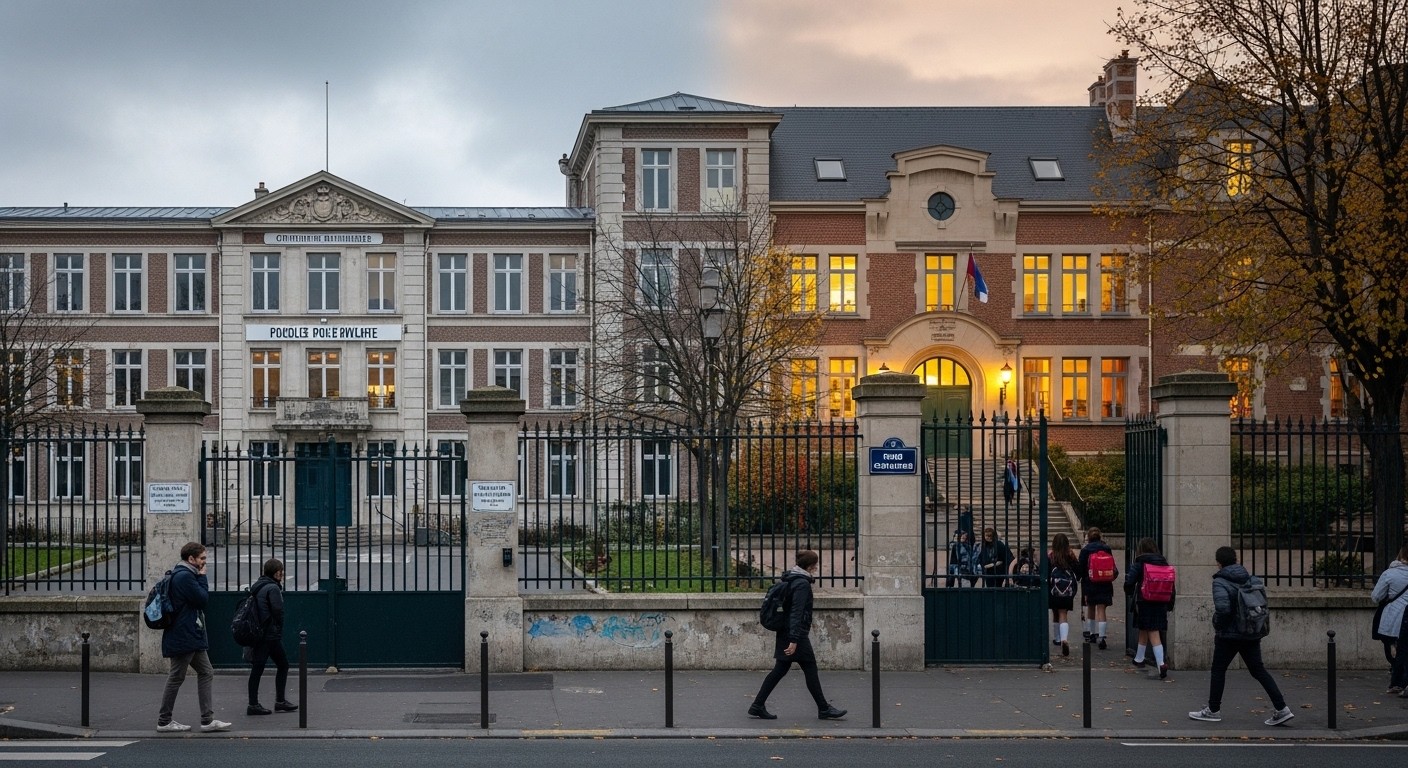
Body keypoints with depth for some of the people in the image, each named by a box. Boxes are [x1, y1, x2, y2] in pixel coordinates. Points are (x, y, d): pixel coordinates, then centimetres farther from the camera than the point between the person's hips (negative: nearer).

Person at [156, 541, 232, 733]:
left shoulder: (185, 575, 17)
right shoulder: (185, 576, -17)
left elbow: (200, 599, 20)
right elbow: (202, 599, -16)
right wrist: (202, 578, -7)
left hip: (193, 637, 11)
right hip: (184, 638, -11)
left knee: (206, 673, 8)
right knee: (176, 678, -1)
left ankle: (208, 719, 7)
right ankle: (164, 721, 9)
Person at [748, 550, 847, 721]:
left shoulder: (790, 580, 13)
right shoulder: (802, 584, -16)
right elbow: (797, 613, -22)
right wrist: (794, 640, -25)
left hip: (784, 634, 9)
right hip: (796, 634, -9)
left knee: (780, 669, 11)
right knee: (810, 670, 0)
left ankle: (758, 705, 8)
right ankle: (824, 709, 8)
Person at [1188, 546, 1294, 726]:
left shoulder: (1220, 582, -14)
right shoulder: (1252, 580, 5)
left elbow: (1222, 608, -27)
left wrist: (1217, 625, -10)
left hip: (1229, 636, -6)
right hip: (1252, 635, 6)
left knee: (1218, 670, 10)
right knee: (1258, 670, 10)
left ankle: (1213, 710, 18)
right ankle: (1281, 709, 3)